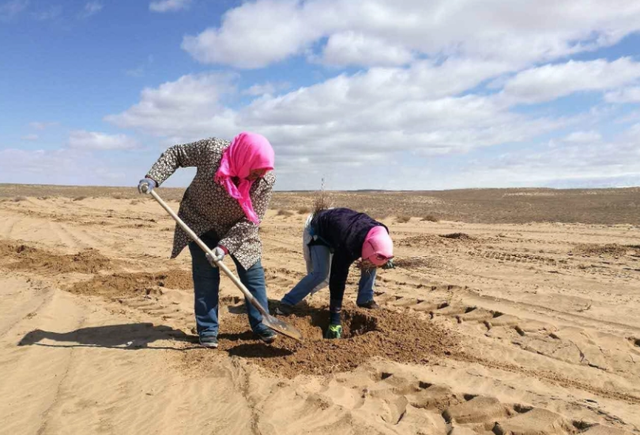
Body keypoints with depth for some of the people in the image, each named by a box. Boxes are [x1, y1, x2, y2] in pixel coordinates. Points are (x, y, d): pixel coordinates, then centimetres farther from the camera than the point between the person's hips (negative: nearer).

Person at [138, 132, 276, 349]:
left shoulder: (266, 179, -26)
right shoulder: (212, 150, -29)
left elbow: (252, 219, -23)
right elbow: (175, 153, -14)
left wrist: (225, 245, -30)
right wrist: (153, 178, -26)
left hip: (238, 230, 2)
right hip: (199, 223, -1)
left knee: (253, 273, 1)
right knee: (205, 276, -2)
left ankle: (261, 325, 16)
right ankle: (208, 330, 11)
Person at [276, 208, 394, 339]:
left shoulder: (380, 233, -27)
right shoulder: (347, 246, -45)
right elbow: (338, 281, -40)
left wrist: (385, 260, -11)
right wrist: (334, 320, -39)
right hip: (319, 230, -6)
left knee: (373, 259, -6)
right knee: (320, 273, -25)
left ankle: (365, 299, 9)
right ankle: (286, 304, -14)